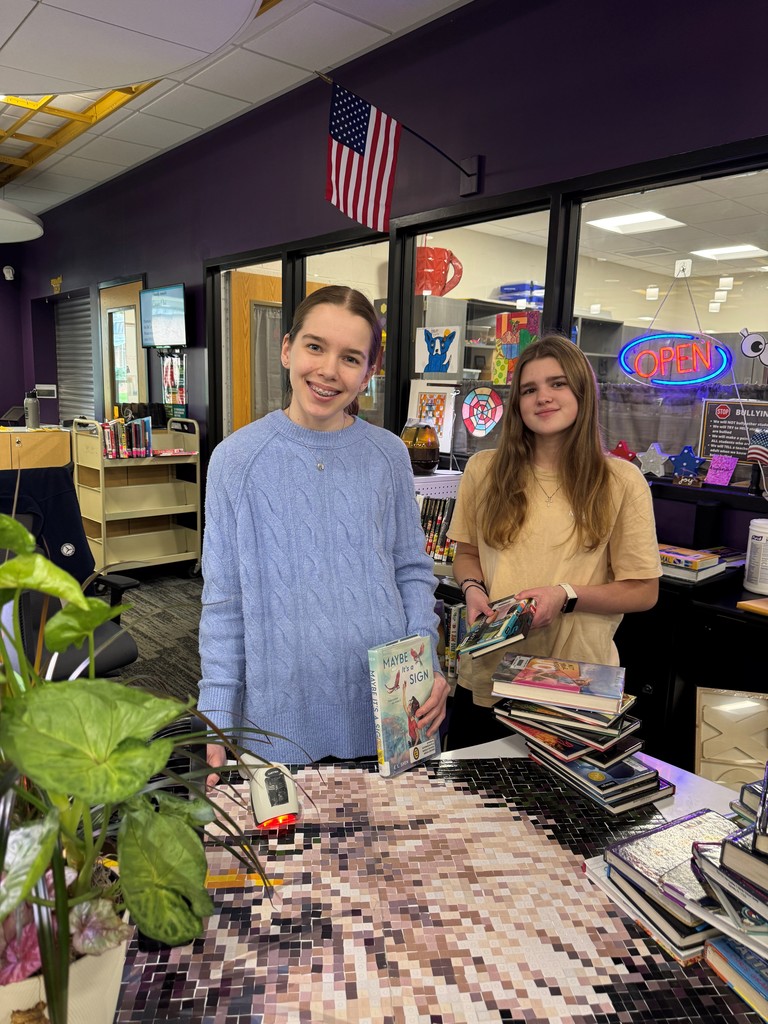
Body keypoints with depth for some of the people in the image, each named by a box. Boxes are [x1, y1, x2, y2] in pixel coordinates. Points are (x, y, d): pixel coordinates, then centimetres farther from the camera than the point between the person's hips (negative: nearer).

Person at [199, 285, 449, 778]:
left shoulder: (389, 455, -1)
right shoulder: (236, 458, -6)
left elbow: (413, 571, 6)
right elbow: (223, 599, -3)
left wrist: (427, 663, -8)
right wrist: (217, 718, -5)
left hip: (385, 705, 2)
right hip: (283, 708, -1)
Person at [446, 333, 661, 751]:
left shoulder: (622, 482, -6)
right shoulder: (484, 470, 1)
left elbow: (643, 592, -2)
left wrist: (567, 596, -17)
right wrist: (472, 587, -8)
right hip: (484, 680, 2)